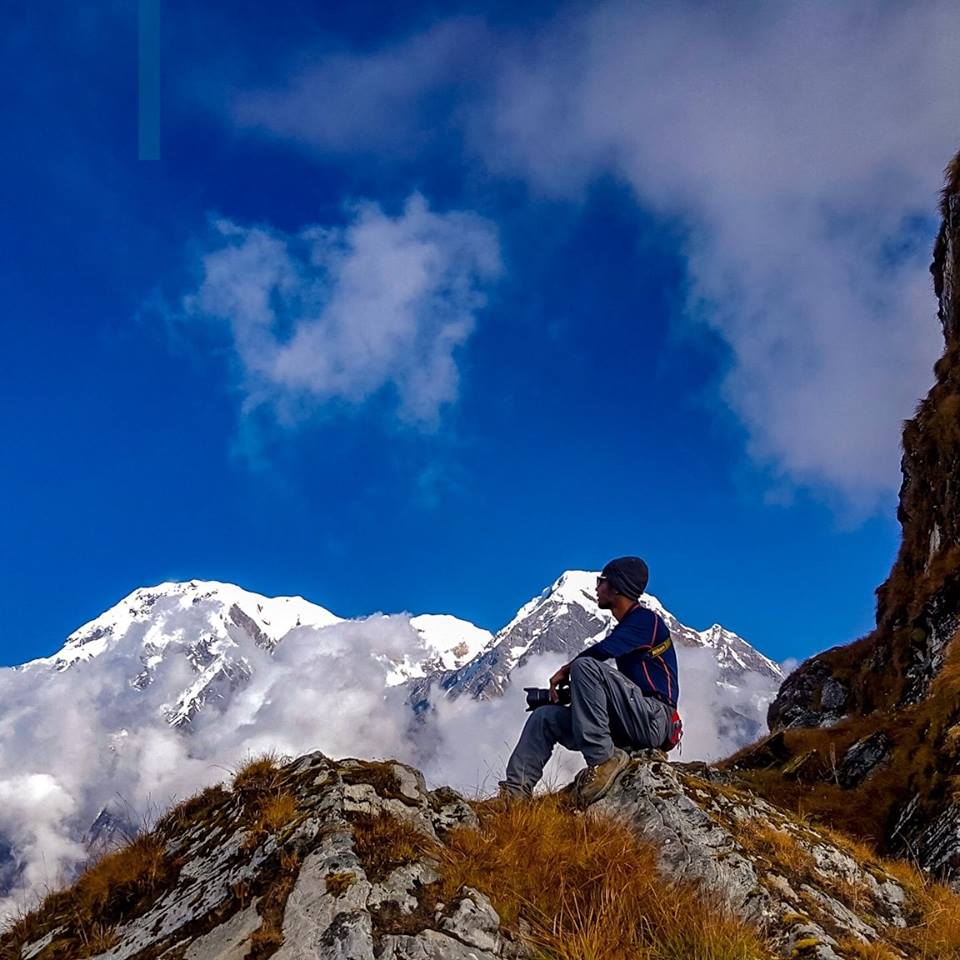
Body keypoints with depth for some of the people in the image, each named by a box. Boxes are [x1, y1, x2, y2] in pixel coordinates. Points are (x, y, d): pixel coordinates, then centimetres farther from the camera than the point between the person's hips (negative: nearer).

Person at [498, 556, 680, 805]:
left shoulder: (645, 619, -4)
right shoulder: (625, 629, 24)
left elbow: (604, 650, -22)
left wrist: (564, 671, -7)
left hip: (654, 720, -9)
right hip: (629, 725, 9)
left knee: (585, 666, -28)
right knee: (544, 716, 2)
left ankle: (603, 759, -27)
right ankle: (515, 791, -10)